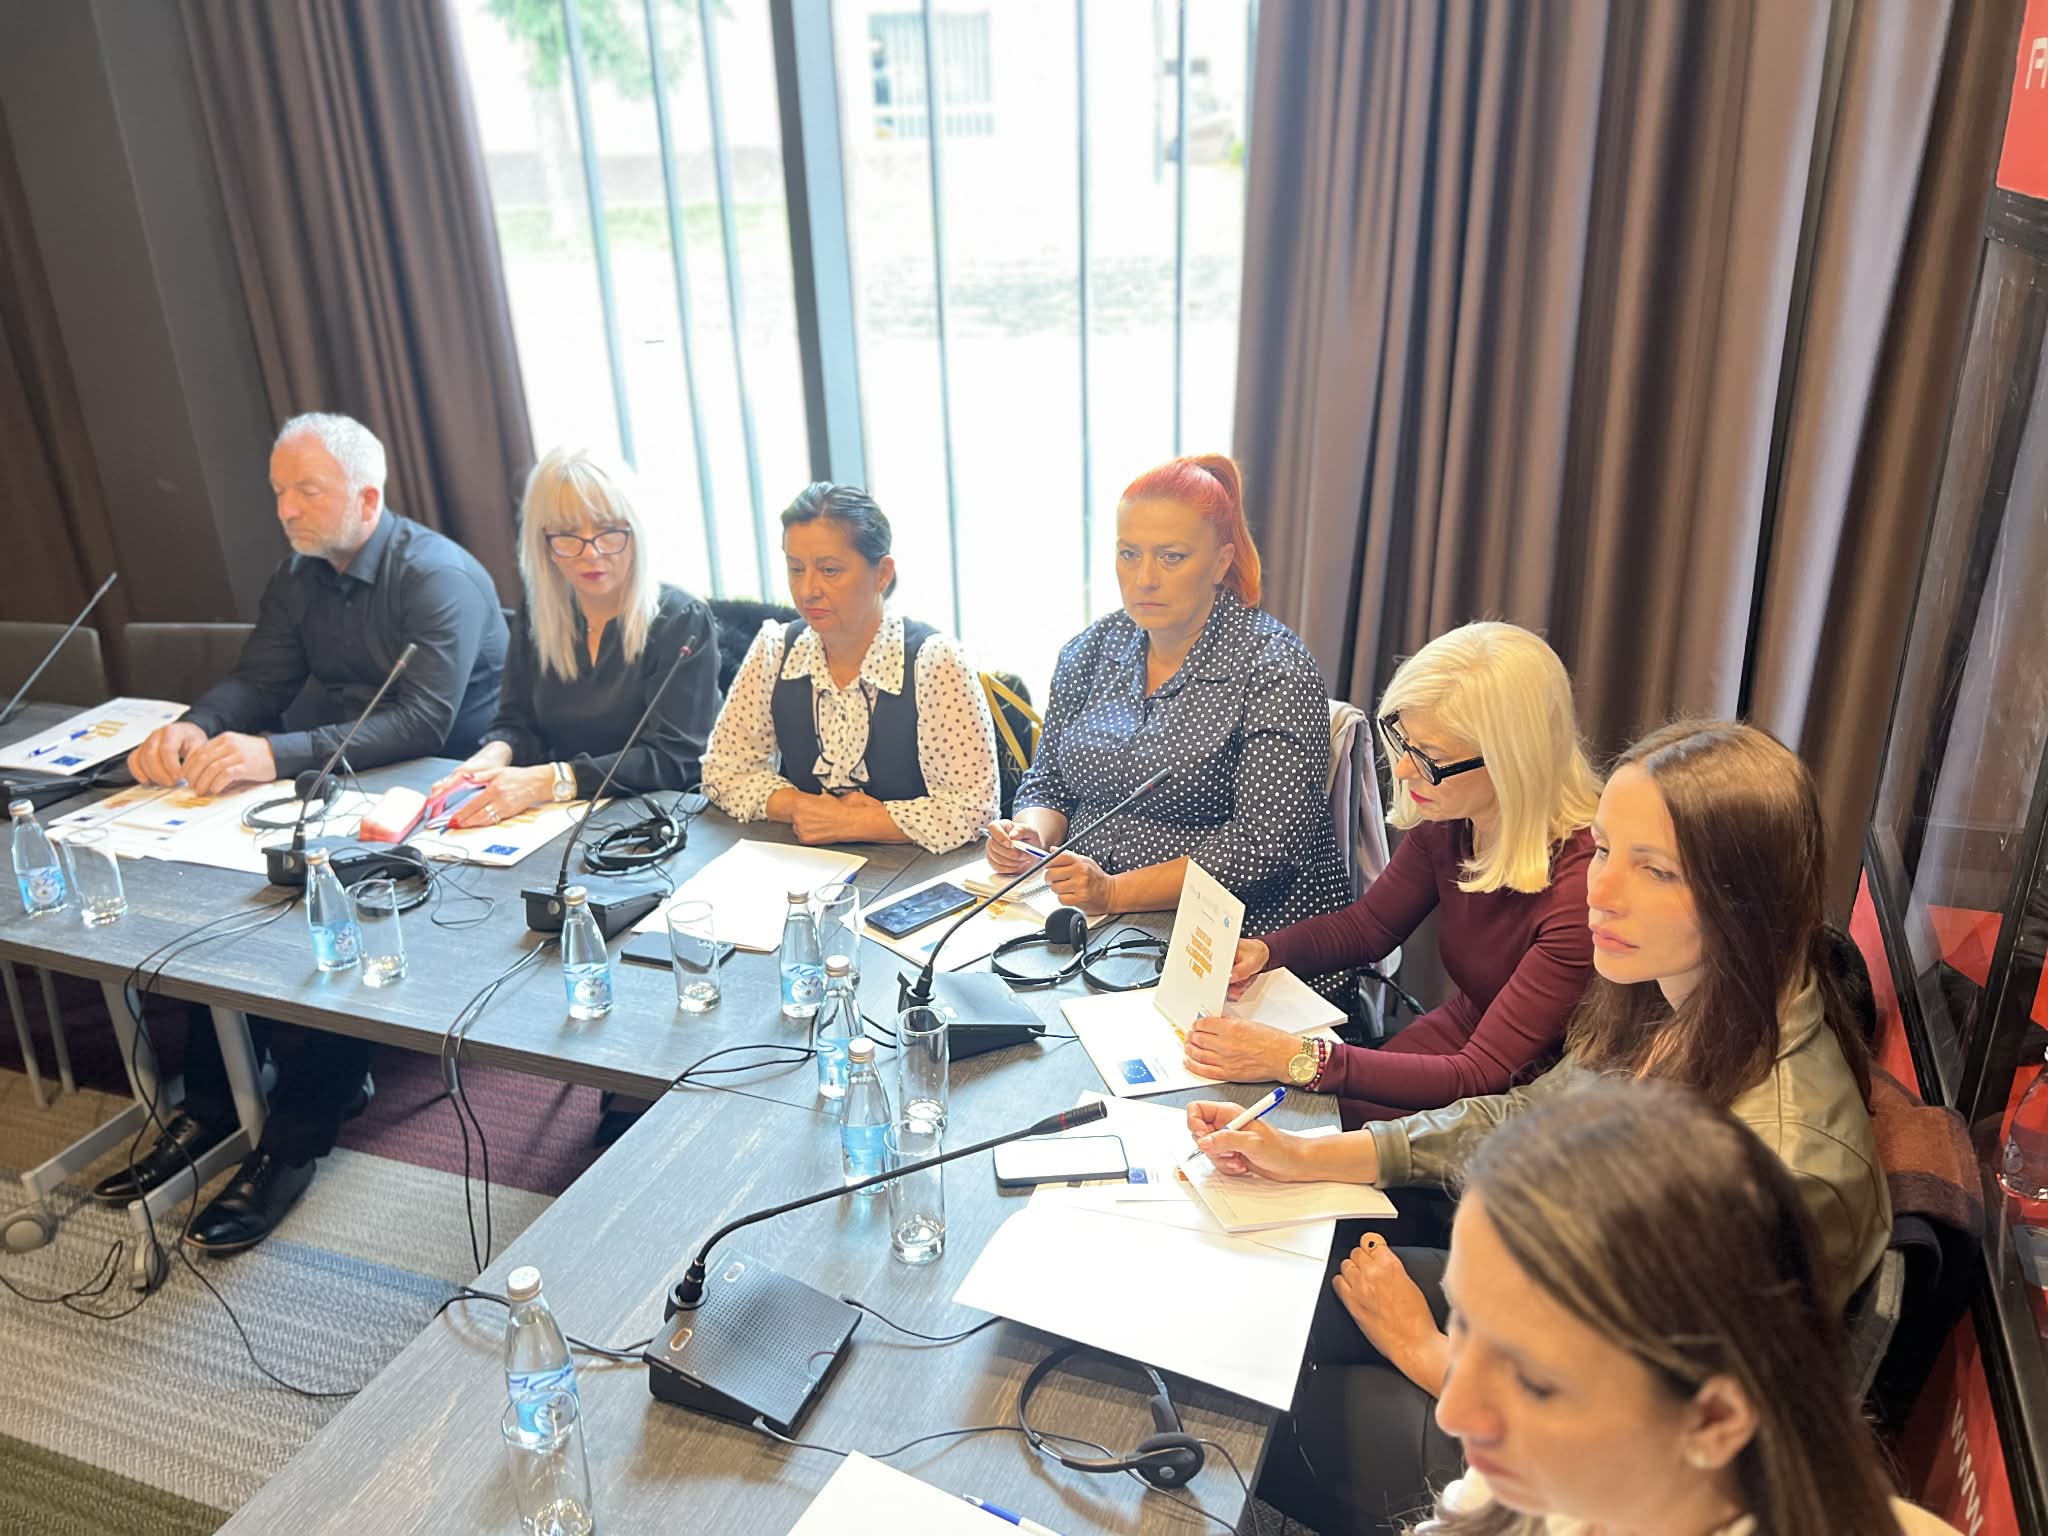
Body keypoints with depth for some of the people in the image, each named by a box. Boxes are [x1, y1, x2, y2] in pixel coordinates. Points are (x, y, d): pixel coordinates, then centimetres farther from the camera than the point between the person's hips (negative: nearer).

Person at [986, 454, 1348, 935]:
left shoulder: (1276, 669, -9)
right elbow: (1049, 782, 17)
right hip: (1093, 923, 6)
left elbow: (1265, 845, -16)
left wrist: (1116, 891, -22)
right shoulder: (1089, 651, 9)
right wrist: (1029, 836, -6)